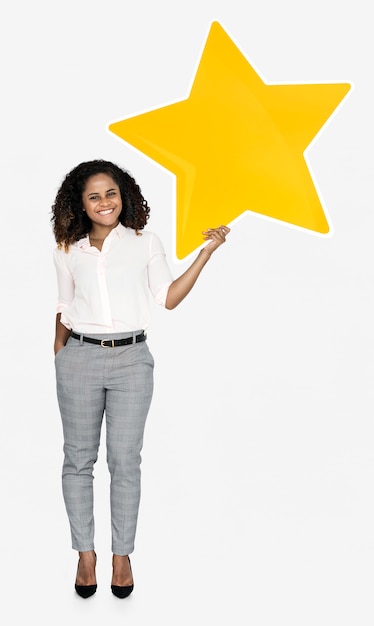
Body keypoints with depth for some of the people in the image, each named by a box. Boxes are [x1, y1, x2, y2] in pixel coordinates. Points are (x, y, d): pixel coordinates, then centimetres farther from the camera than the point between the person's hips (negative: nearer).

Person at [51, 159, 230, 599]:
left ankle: (122, 554, 15)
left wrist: (206, 251, -4)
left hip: (131, 359, -1)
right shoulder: (67, 252, 9)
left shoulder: (145, 243, 5)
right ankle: (85, 553, 19)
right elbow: (65, 310, 16)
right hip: (79, 358, 1)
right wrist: (57, 359, 11)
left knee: (125, 460, 2)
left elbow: (168, 298, 2)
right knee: (78, 459, 6)